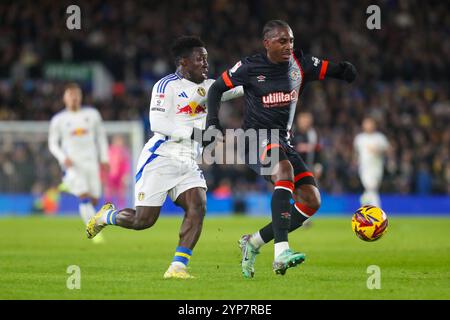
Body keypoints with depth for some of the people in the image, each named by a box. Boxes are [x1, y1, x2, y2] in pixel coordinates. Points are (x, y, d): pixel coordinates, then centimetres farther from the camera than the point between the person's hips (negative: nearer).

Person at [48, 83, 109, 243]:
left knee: (94, 200, 0)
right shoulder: (58, 120, 3)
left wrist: (104, 159, 8)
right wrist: (63, 158, -12)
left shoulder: (92, 114, 8)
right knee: (84, 197, -18)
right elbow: (53, 144, 6)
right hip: (72, 164, -3)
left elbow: (101, 136, 16)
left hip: (91, 162, 3)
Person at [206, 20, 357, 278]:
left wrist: (344, 70, -18)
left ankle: (253, 243, 8)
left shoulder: (300, 63, 3)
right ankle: (281, 252, -47)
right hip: (256, 138, -6)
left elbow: (330, 71, 6)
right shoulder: (250, 67, -6)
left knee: (312, 201, -4)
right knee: (285, 170, -36)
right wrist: (213, 122, -8)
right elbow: (217, 89, 5)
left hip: (283, 141, 6)